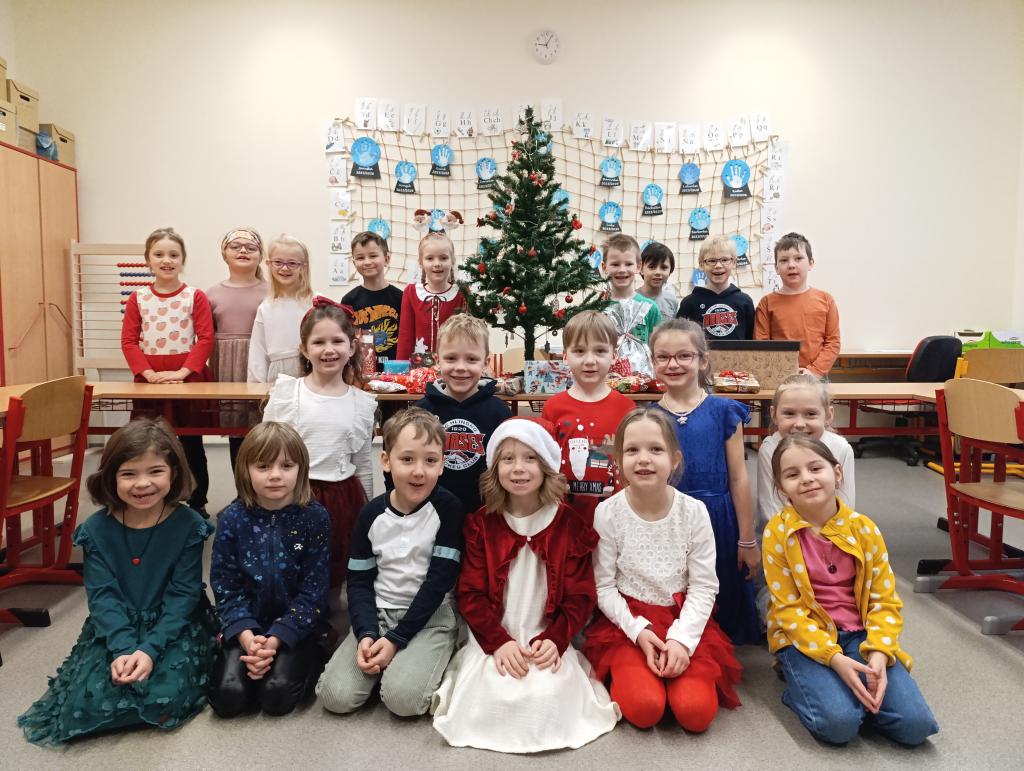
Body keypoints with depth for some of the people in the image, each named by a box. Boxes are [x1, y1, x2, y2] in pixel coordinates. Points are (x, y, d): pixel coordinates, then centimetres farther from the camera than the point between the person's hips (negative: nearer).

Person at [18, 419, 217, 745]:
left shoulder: (188, 525, -12)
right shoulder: (97, 529, -5)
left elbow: (183, 595, -12)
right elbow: (102, 596, -9)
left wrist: (150, 648, -23)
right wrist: (124, 648, -23)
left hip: (175, 625, -2)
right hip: (116, 629, 3)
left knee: (165, 697, -25)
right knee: (87, 704, -18)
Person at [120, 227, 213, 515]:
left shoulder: (195, 297, -2)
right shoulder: (138, 299, 4)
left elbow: (205, 339, -7)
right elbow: (128, 341, 1)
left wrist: (182, 372, -17)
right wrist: (148, 373, -13)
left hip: (189, 381, -2)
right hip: (149, 383, 2)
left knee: (192, 445, 9)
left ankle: (198, 504, 22)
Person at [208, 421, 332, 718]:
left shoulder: (315, 517, -11)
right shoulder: (232, 519, -5)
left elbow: (313, 591, -10)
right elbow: (226, 586, -3)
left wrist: (276, 640, -19)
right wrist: (246, 636, -18)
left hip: (296, 626, -2)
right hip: (247, 626, 2)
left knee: (278, 696, -21)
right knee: (228, 697, -16)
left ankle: (311, 658, 8)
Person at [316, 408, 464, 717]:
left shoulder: (448, 509, -12)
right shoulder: (371, 514, -3)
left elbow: (439, 581, -13)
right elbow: (359, 582, 2)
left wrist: (396, 639, -17)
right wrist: (366, 634, -16)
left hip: (430, 615, -3)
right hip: (379, 612, 3)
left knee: (403, 697, -25)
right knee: (336, 695, -14)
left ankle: (422, 660, 5)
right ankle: (382, 659, 12)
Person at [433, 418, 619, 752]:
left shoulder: (569, 524, -2)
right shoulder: (481, 523, -1)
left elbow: (580, 596, -2)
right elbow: (470, 594, -3)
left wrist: (555, 640, -17)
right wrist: (499, 642, -16)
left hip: (547, 641, 0)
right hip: (493, 640, 0)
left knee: (548, 695, -24)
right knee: (491, 697, -23)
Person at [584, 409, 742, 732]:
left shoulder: (694, 511, -8)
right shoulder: (607, 513, -11)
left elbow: (704, 586, -5)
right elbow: (604, 587, -5)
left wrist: (681, 638, -16)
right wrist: (637, 629, -17)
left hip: (684, 620, 1)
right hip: (628, 622, -1)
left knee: (696, 711, -18)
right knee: (644, 710, -22)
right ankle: (625, 674, 10)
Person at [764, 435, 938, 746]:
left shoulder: (864, 528, -2)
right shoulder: (777, 532, -10)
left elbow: (885, 600, 0)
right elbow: (788, 609, -11)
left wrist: (878, 653, -17)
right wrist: (834, 658, -22)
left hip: (860, 635, 3)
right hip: (804, 638, -3)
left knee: (915, 723, -15)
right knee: (839, 722, -27)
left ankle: (852, 691, 11)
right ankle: (808, 685, 5)